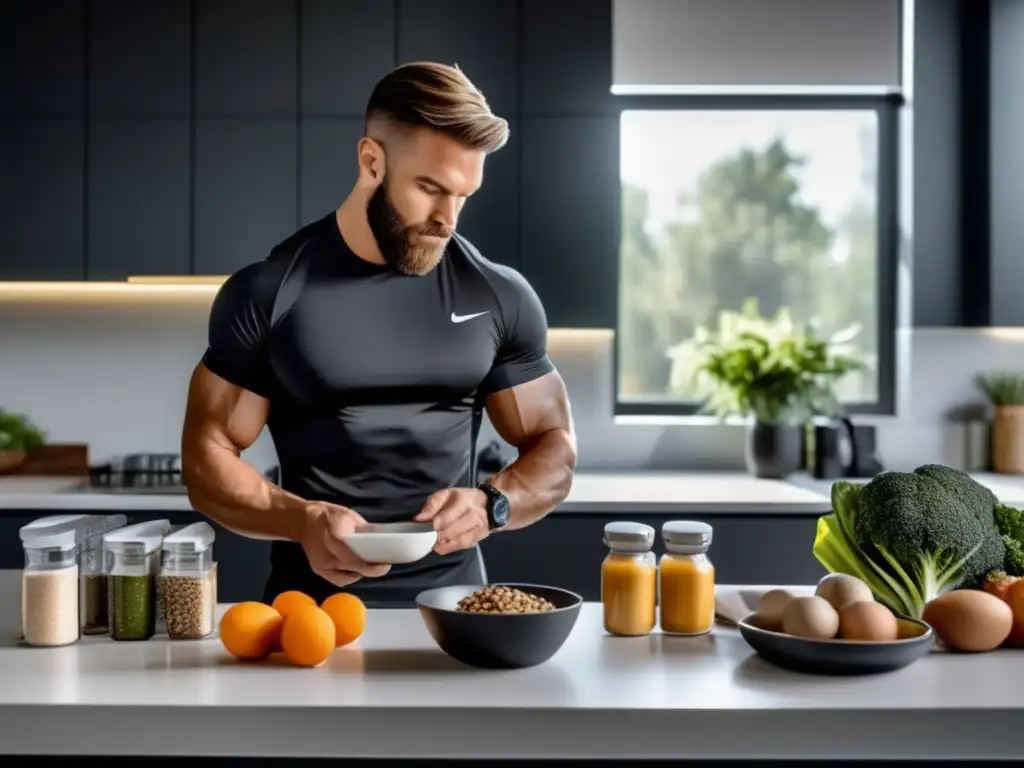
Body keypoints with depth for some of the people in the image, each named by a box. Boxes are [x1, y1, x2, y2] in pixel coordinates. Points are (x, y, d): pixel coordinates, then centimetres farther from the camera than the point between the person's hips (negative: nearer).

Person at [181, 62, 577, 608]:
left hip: (452, 600, 2)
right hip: (312, 605, -1)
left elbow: (555, 448, 9)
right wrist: (301, 520, -18)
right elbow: (208, 461, 1)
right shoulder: (266, 295, -2)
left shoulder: (500, 296, 3)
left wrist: (491, 505, -12)